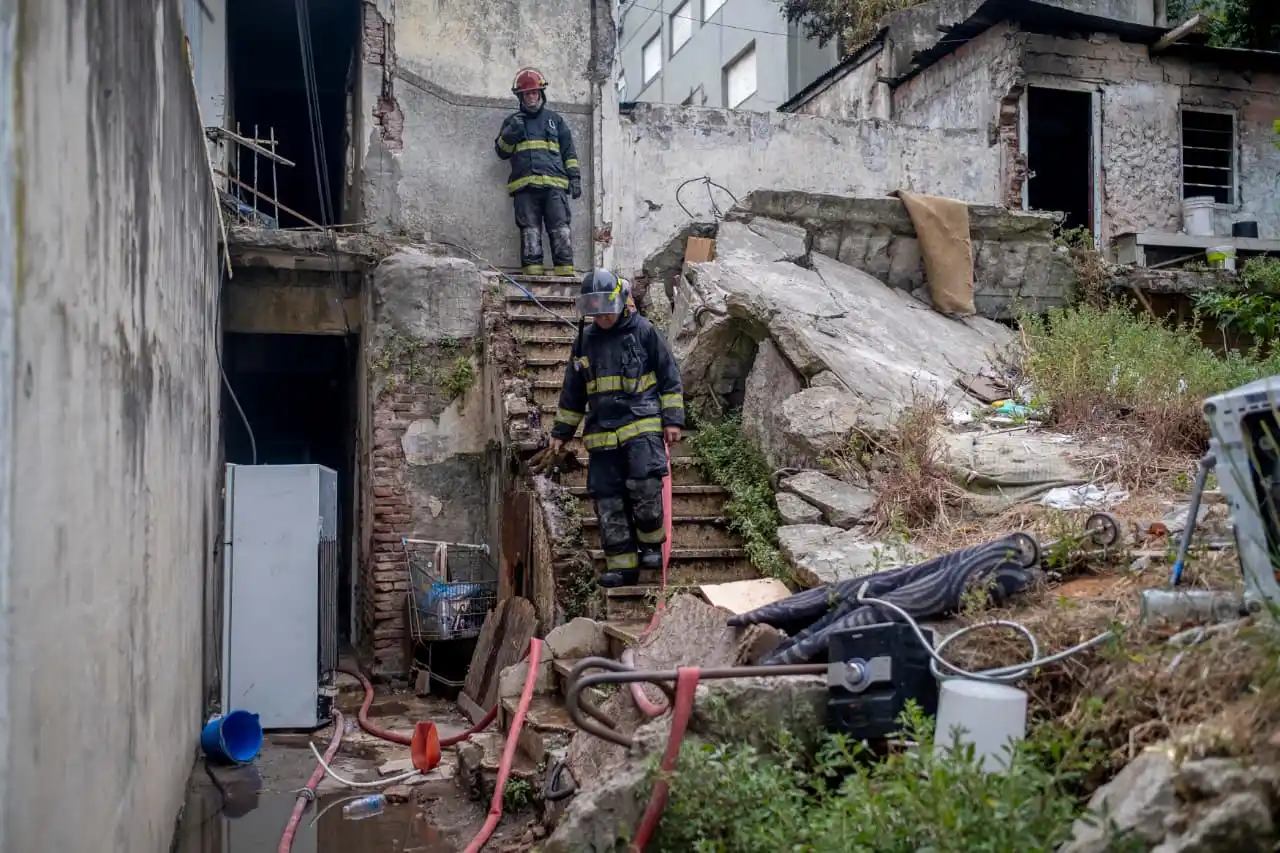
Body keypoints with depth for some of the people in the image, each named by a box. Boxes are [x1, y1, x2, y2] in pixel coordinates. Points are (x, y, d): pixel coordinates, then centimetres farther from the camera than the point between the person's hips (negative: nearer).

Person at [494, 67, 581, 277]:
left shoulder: (554, 119, 21)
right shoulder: (512, 121, 21)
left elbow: (569, 151, 18)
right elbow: (501, 151, 15)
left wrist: (575, 177, 7)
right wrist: (511, 133, -2)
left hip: (554, 184, -1)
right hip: (524, 186, 1)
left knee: (560, 228, -10)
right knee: (529, 229, -5)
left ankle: (565, 269, -14)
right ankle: (532, 269, -8)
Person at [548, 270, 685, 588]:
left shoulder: (644, 332, 0)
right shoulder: (585, 340, 14)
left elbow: (670, 378, 3)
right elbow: (572, 392, 22)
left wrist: (673, 419, -3)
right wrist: (561, 432, 21)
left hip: (642, 424, -5)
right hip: (602, 431, 5)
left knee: (644, 486, -19)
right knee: (608, 499, 2)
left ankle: (651, 544, 6)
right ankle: (622, 565, 9)